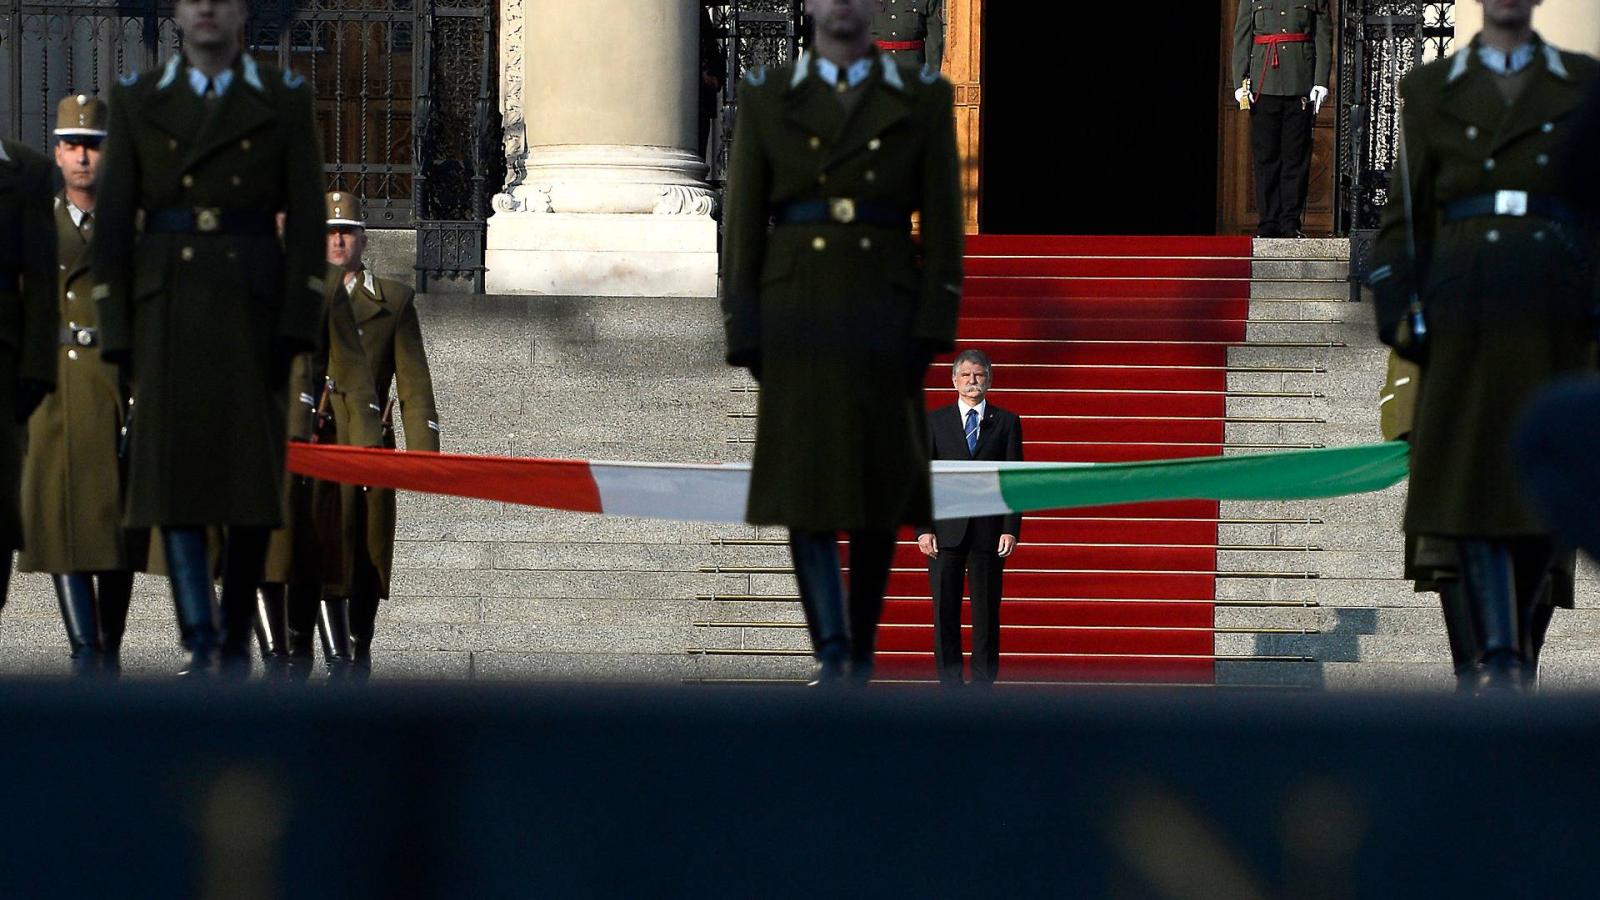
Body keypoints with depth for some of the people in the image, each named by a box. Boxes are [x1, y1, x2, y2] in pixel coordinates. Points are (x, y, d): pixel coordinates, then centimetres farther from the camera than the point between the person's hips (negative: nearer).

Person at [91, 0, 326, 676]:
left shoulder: (284, 101, 4)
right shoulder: (137, 101, 6)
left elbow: (307, 219, 1)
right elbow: (113, 220, 4)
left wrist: (297, 325, -9)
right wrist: (116, 331, -3)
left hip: (254, 305, 0)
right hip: (167, 308, 0)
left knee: (251, 471, 1)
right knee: (175, 470, -8)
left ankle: (236, 636, 16)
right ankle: (200, 648, -11)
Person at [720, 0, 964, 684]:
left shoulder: (923, 100, 5)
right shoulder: (766, 98, 5)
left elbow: (943, 223, 1)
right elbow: (742, 224, 3)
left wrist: (933, 331, -8)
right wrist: (744, 336, -4)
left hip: (883, 319, 0)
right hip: (796, 315, 0)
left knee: (876, 487, 4)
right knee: (806, 483, -9)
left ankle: (862, 642, 19)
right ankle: (832, 654, -15)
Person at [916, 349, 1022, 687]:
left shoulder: (1006, 422, 7)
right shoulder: (935, 421, 8)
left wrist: (1011, 529, -6)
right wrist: (924, 529, -5)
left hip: (989, 529, 0)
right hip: (946, 529, 0)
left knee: (987, 609, 1)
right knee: (945, 609, 1)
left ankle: (983, 683, 6)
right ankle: (950, 683, 6)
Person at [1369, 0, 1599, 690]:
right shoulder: (1432, 91, 11)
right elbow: (1406, 212, 9)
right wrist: (1401, 310, -2)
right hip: (1465, 315, 0)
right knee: (1473, 478, -10)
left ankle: (1516, 637, 18)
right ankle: (1498, 660, -13)